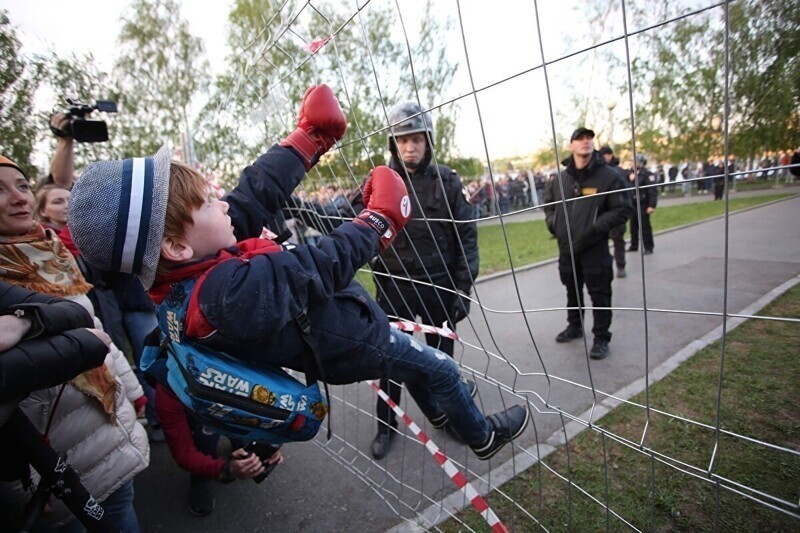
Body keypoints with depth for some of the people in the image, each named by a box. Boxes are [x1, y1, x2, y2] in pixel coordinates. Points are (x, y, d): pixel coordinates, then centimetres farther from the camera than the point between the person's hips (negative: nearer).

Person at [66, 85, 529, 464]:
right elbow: (322, 266, -31)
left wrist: (311, 136, -9)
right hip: (355, 343, -8)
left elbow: (258, 193, -13)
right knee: (440, 370, 15)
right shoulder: (235, 294, -39)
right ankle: (483, 435, 44)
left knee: (413, 355, 32)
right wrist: (379, 219, -16)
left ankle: (437, 412, 59)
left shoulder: (188, 270, -13)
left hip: (331, 330, 9)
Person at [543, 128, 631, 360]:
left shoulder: (608, 176, -7)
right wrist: (552, 223, 3)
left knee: (599, 294, 1)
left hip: (595, 248, -4)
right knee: (572, 290, 19)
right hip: (567, 247, 5)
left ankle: (601, 338, 14)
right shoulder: (561, 178, 5)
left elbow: (623, 209, -7)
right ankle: (574, 326, 37)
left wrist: (596, 227, -19)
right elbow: (549, 203, 20)